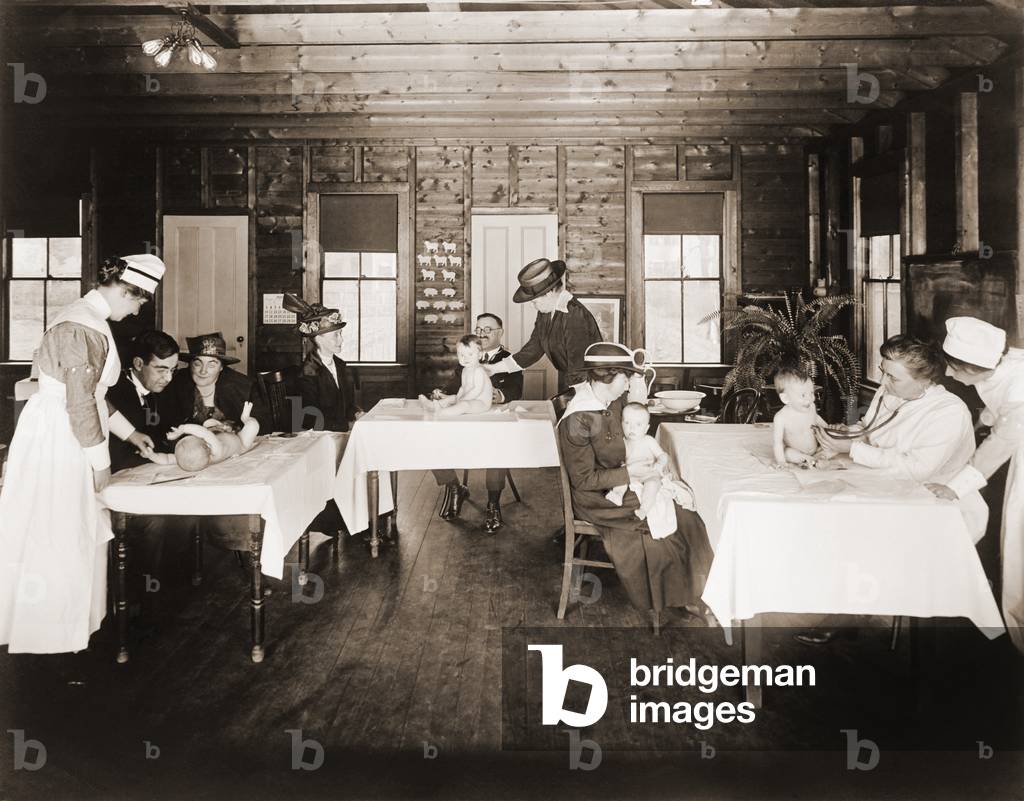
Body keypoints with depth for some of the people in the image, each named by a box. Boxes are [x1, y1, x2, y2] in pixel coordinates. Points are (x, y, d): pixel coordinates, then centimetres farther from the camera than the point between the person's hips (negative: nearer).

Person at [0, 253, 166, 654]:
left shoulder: (84, 315, 11)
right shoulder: (87, 328, -22)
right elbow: (80, 403, -22)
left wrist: (128, 432, 21)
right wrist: (100, 461, -15)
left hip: (61, 434, 10)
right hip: (57, 440, -10)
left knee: (77, 530, 18)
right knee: (58, 535, 2)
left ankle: (67, 615, 31)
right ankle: (50, 631, 16)